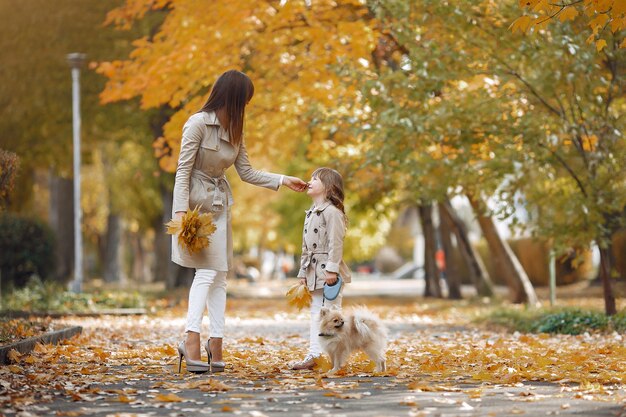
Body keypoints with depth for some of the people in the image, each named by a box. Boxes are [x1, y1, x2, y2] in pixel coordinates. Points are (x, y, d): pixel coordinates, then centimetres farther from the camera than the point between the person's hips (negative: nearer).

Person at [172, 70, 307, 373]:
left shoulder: (235, 131, 8)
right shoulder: (198, 124, -14)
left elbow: (246, 172, 13)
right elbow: (183, 170, -15)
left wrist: (283, 181, 10)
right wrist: (180, 210, -21)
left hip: (219, 205, 8)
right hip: (195, 202, -7)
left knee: (220, 275, 4)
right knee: (207, 271, -17)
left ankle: (216, 343, 6)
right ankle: (192, 339, -21)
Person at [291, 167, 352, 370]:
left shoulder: (332, 211, -12)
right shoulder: (311, 213, 18)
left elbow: (336, 243, -18)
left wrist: (332, 269, -24)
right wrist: (303, 272, 17)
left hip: (328, 271, -10)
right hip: (314, 272, 10)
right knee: (315, 313, 9)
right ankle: (314, 354, 11)